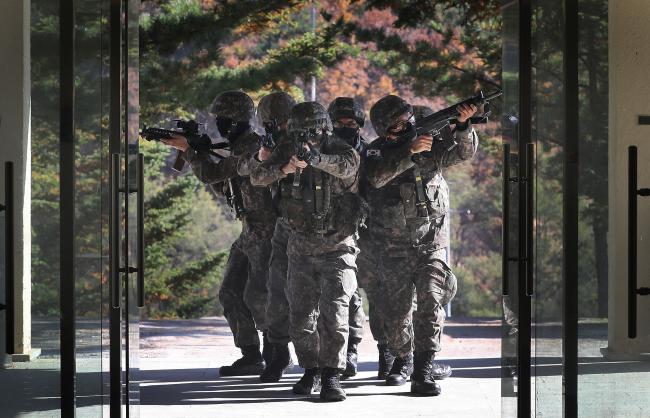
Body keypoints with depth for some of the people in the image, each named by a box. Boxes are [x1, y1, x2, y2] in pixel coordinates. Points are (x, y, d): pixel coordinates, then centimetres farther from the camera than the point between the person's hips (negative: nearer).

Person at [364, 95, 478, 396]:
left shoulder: (430, 145, 3)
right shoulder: (376, 151, -5)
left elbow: (463, 152, -7)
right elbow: (376, 176, -26)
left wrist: (463, 125, -26)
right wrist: (410, 151, -35)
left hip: (430, 244, 1)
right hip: (394, 250, 0)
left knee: (431, 303, -14)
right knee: (397, 312, 9)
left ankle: (423, 372, -15)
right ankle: (403, 359, 35)